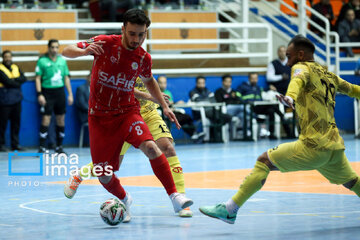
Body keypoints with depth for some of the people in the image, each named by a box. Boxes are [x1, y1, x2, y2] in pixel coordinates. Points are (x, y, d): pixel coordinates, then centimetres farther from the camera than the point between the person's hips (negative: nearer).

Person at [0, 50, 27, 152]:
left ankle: (15, 144, 14)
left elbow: (23, 78, 1)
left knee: (16, 122, 8)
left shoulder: (15, 67, 13)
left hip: (16, 100, 6)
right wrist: (17, 83, -4)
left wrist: (14, 79, -13)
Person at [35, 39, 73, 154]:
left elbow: (66, 78, 14)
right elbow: (38, 78, -3)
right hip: (47, 92, -4)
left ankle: (59, 147, 15)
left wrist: (70, 94, 9)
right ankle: (42, 148, -7)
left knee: (61, 120, 5)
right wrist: (39, 94, -12)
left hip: (60, 92, 4)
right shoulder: (42, 61, -2)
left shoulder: (62, 60, 10)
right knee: (46, 120, -9)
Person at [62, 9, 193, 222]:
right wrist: (84, 51, -34)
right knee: (104, 175, -3)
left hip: (128, 112, 1)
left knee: (150, 147, -29)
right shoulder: (105, 44, -12)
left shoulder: (144, 58, -3)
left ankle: (174, 195, -24)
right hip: (99, 116, -1)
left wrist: (164, 106, 11)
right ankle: (125, 200, 28)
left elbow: (149, 81, 19)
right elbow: (67, 51, -12)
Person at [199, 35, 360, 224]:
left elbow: (298, 80, -23)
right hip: (336, 147, 7)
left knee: (264, 161, -4)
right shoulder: (329, 76, 20)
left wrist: (290, 98, -45)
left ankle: (230, 210, -8)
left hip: (314, 146, -7)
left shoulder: (302, 67, 1)